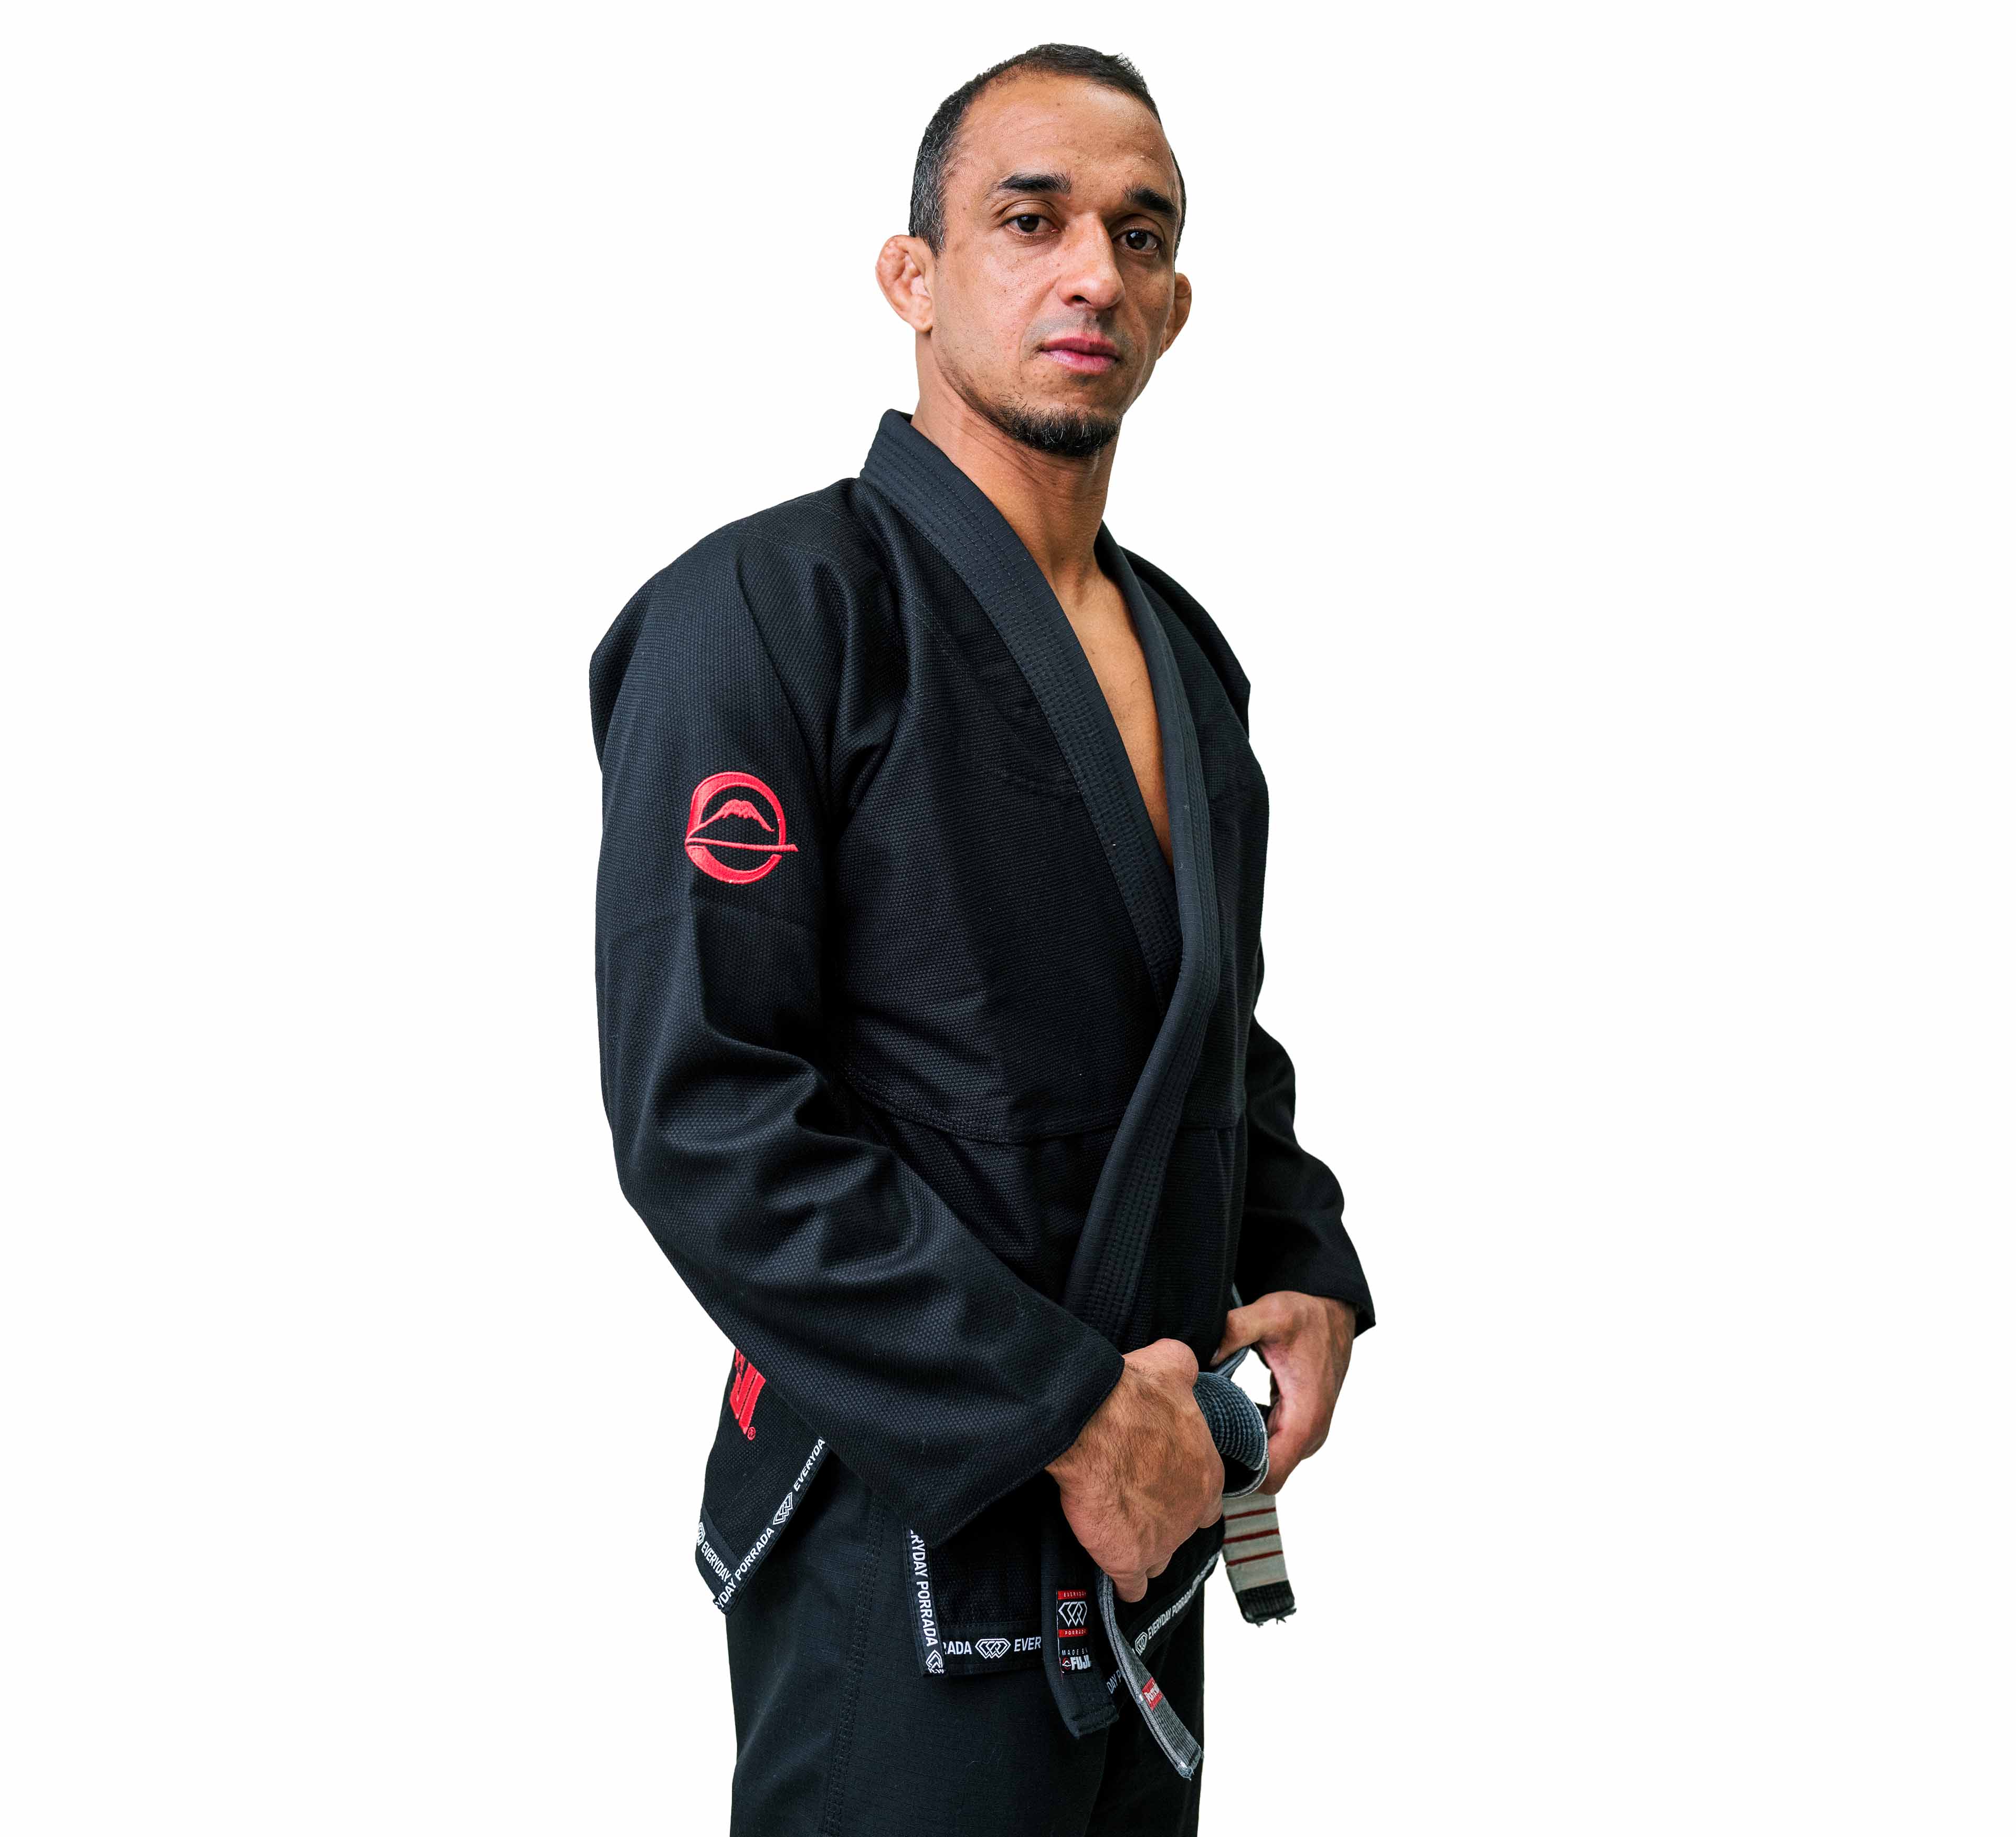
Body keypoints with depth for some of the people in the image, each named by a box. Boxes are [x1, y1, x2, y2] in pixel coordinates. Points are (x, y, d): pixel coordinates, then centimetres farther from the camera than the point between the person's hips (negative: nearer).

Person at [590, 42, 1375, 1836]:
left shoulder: (1185, 654, 11)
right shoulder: (762, 612, -13)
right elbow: (700, 1114, -20)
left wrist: (1309, 1277, 3)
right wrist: (1059, 1408, -20)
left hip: (1152, 1520, 7)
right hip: (910, 1540, -7)